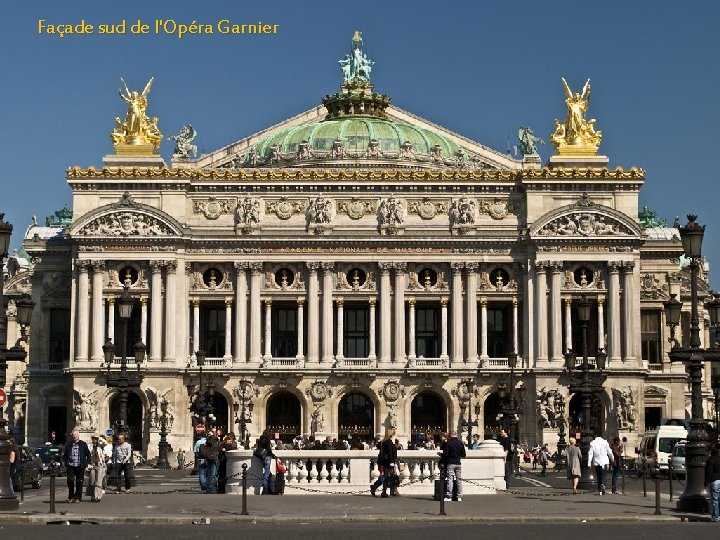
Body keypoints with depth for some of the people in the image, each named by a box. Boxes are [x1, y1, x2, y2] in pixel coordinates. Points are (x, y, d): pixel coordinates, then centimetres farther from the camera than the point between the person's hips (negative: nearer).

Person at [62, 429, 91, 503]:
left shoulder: (83, 444, 6)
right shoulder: (68, 444, 9)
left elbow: (88, 454, 10)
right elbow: (64, 455, 15)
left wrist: (88, 463, 1)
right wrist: (66, 462, 3)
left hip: (80, 466, -1)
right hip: (70, 466, 1)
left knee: (79, 482, 3)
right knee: (70, 481, -7)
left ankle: (77, 497, 12)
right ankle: (71, 497, 6)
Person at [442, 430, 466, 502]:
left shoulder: (448, 443, -10)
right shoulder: (461, 443, 3)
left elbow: (445, 454, -13)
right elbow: (463, 454, 7)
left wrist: (441, 455, 7)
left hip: (450, 463, -4)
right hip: (458, 464, 4)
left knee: (449, 479, -3)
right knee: (459, 480, 8)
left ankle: (449, 496, -7)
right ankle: (459, 496, 7)